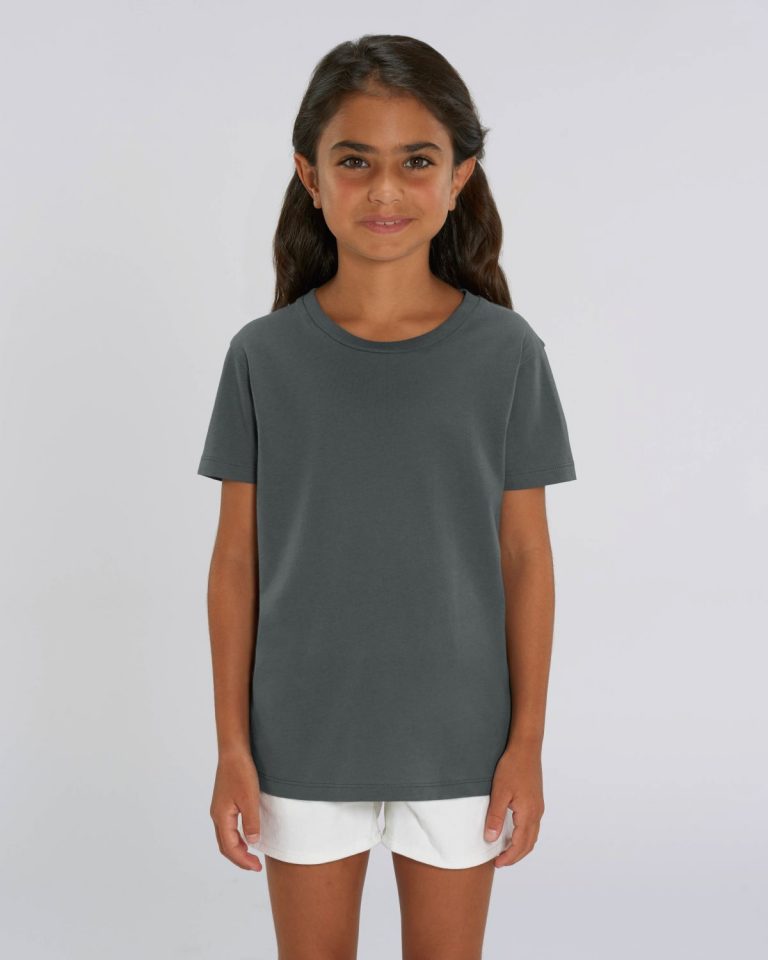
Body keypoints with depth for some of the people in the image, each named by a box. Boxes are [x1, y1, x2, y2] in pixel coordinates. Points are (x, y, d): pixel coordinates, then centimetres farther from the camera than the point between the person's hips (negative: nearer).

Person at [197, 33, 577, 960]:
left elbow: (526, 558, -3)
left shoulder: (507, 353, -8)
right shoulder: (264, 356, -7)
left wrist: (527, 743, -1)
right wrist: (232, 746, -1)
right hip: (303, 738, 1)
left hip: (456, 740, 0)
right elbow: (236, 560, -2)